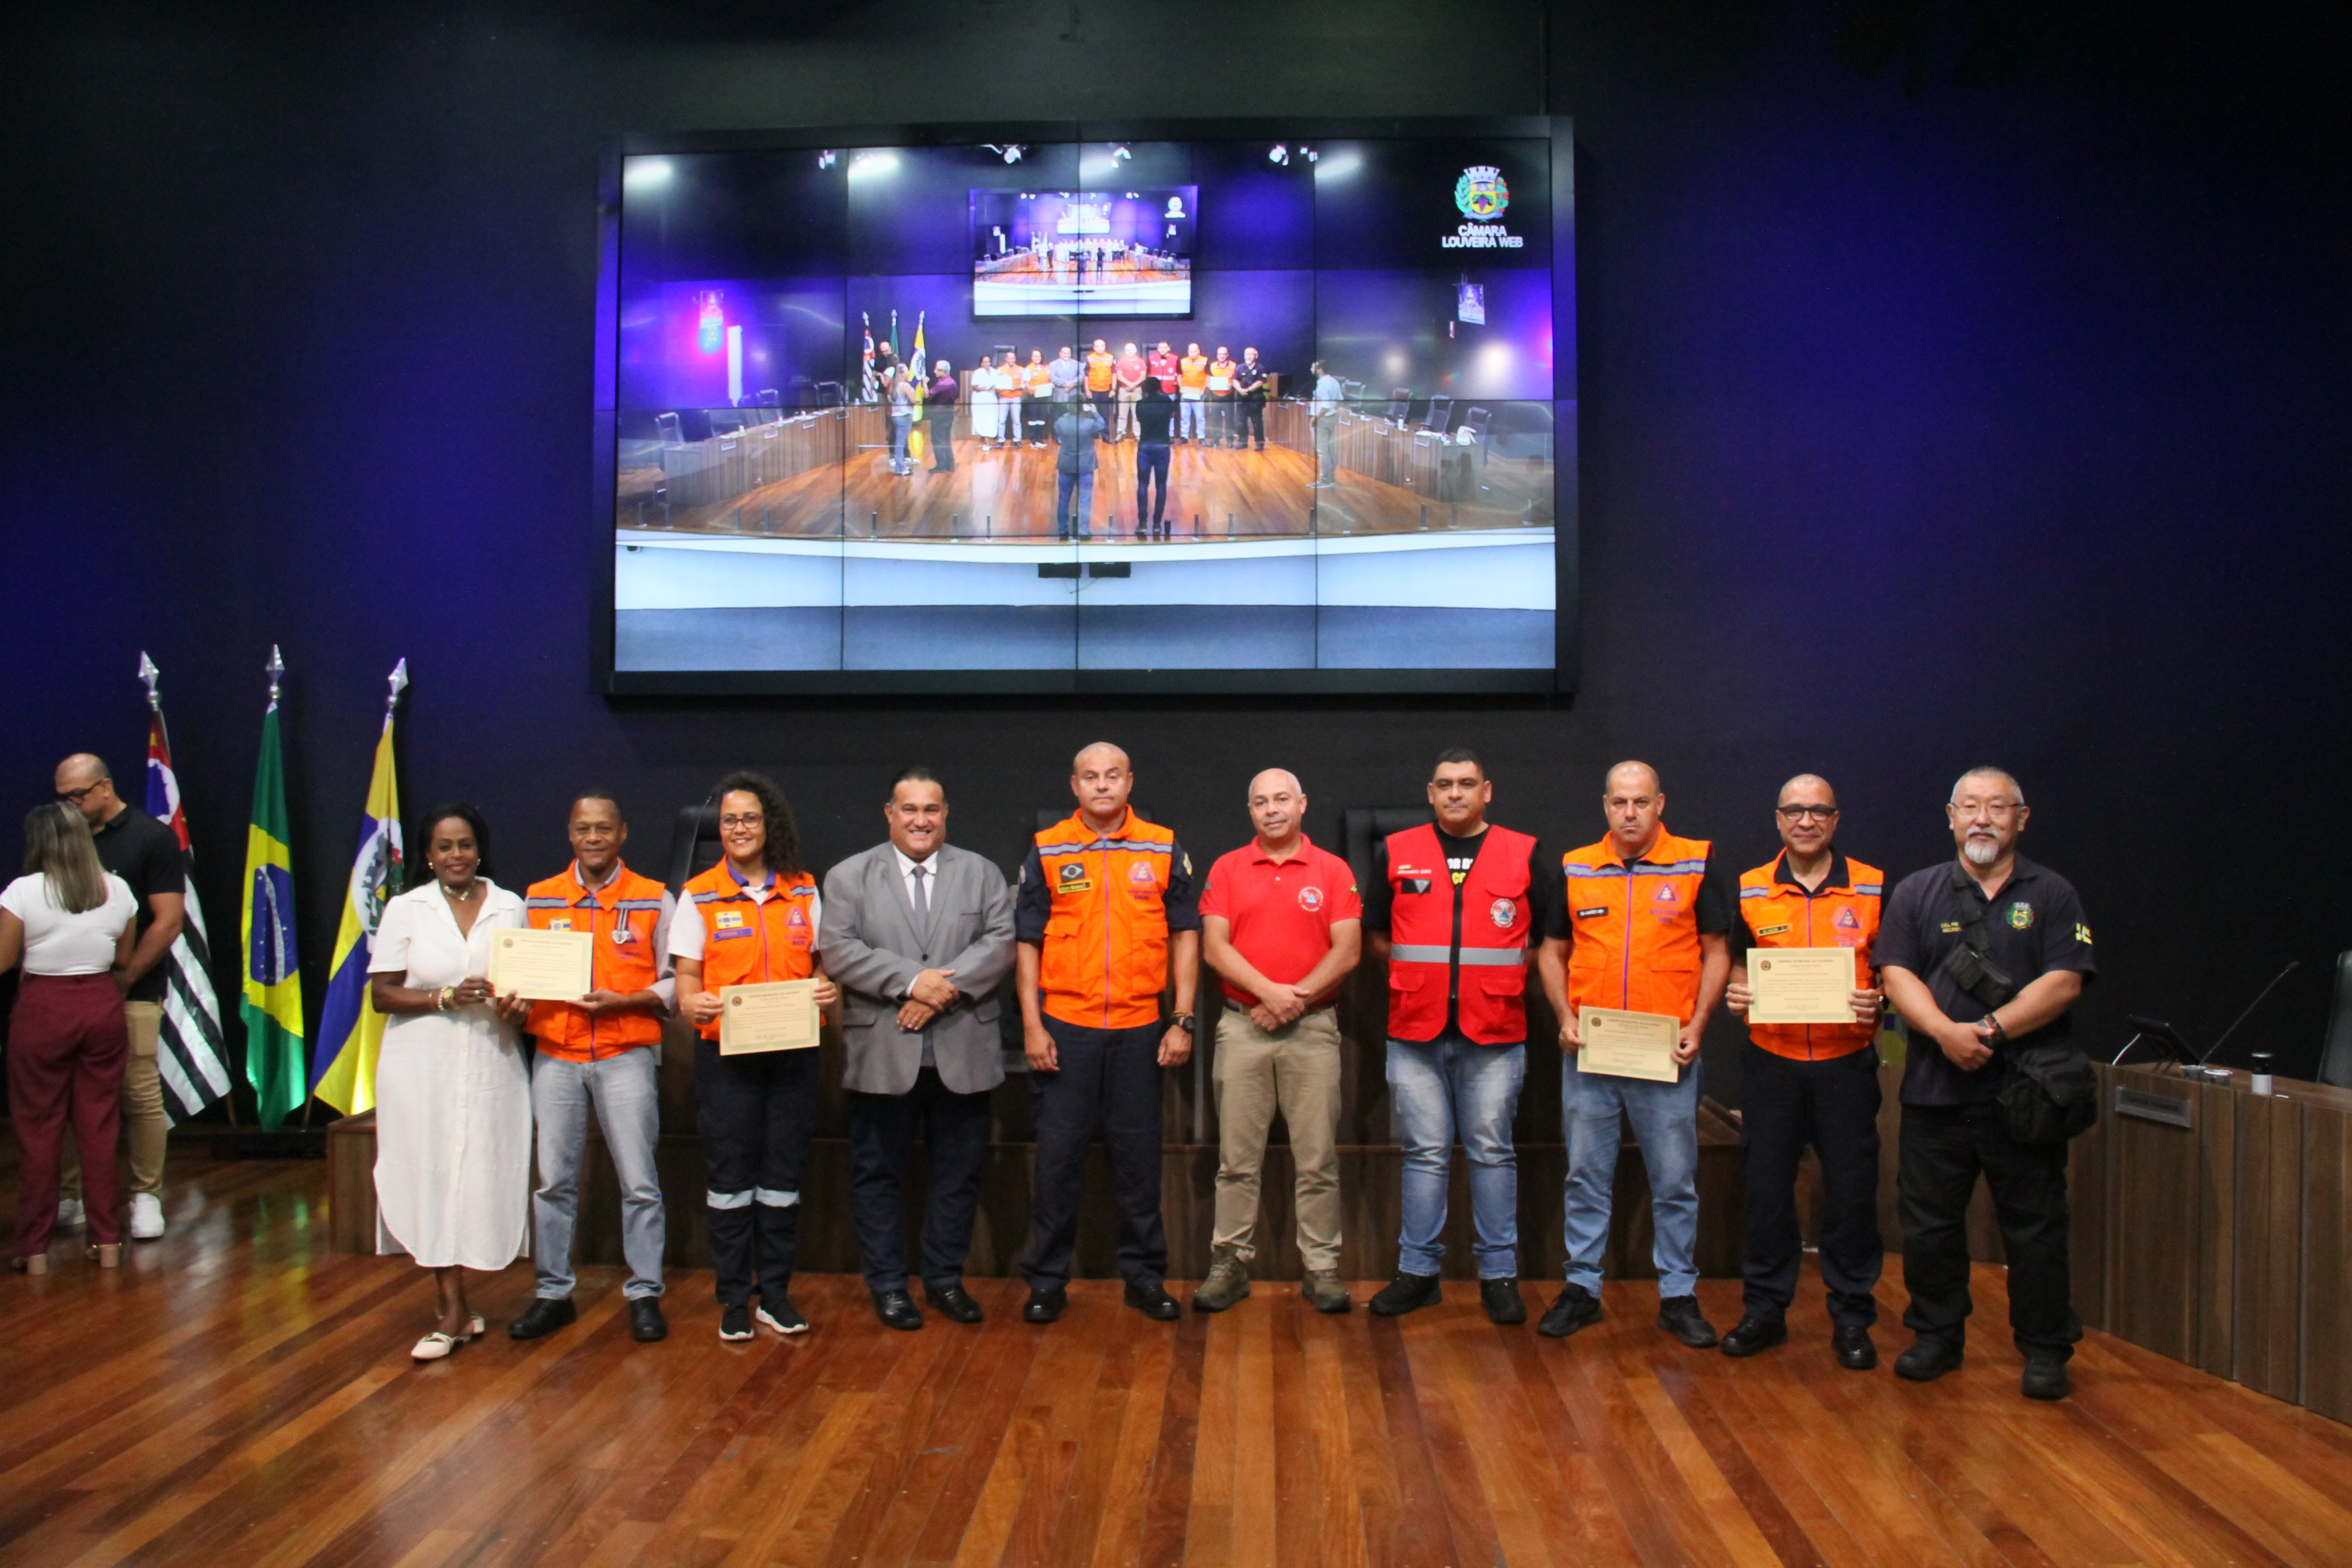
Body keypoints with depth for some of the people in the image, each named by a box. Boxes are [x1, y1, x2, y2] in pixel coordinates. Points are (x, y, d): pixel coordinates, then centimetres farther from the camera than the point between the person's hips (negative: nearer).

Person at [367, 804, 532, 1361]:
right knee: (432, 1178, -3)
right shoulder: (405, 909, 2)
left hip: (492, 1065, 2)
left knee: (483, 1176, 1)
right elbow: (382, 995, -2)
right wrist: (446, 998, -16)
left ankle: (454, 1306, 17)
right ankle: (454, 1310, 4)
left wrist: (519, 1004, -7)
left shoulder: (511, 908, 8)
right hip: (421, 1068, -1)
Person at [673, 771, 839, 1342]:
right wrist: (691, 1003, -21)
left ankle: (775, 1292, 16)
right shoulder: (700, 895, 3)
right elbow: (687, 978, 0)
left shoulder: (803, 890, 8)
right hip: (725, 1054, -2)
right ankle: (734, 1299, 12)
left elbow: (821, 963, 13)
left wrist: (829, 989, -9)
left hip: (792, 1053, 2)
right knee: (730, 1175, 2)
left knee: (785, 1175, 6)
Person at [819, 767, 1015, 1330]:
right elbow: (838, 950, -6)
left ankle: (945, 1278, 24)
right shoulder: (849, 877, 6)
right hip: (882, 1054, -1)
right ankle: (888, 1284, 19)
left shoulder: (982, 873, 9)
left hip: (962, 1055, 1)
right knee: (877, 1172, 6)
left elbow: (1001, 941, -3)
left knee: (960, 1171, 9)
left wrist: (947, 988, -17)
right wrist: (912, 981, -17)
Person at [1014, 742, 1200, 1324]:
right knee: (1059, 1153, 4)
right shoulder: (1047, 851, 2)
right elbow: (1028, 943, 3)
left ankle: (1144, 1275, 20)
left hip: (1139, 1028, 1)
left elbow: (1185, 936, 6)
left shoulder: (1164, 850, 4)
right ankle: (1048, 1277, 15)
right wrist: (1032, 1026, -4)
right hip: (1065, 1026, -1)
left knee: (1139, 1156, 8)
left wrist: (1182, 1022, 0)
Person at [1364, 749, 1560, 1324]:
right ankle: (1417, 1270, 14)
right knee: (1425, 1154, 6)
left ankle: (1500, 1275, 14)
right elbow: (1377, 936, 15)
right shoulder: (1396, 854, 7)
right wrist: (1421, 973, 6)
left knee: (1492, 1153, 5)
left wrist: (1507, 974, 3)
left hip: (1495, 1034, -1)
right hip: (1415, 1031, 1)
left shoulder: (1525, 855, 5)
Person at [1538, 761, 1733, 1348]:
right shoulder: (1574, 869, 7)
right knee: (1586, 1176, 9)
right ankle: (1582, 1287, 19)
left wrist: (1697, 1025, -7)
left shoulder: (1697, 864, 1)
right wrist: (1566, 1019, -1)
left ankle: (1679, 1295, 17)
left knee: (1674, 1181, 6)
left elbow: (1716, 951, 3)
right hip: (1589, 1053, 2)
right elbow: (1553, 952, 12)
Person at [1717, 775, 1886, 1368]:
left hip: (1846, 1061, -1)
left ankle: (1852, 1318, 16)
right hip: (1770, 1060, 1)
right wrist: (1735, 994, -8)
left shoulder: (1874, 888, 2)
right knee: (1767, 1186, 6)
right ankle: (1765, 1308, 19)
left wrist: (1879, 1002, -13)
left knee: (1852, 1190, 3)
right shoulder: (1750, 891, 5)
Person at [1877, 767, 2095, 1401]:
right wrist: (1946, 1031, -17)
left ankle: (2045, 1350, 16)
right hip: (1935, 1088, 2)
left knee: (2036, 1225, 4)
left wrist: (1992, 1030, -16)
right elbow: (1896, 974, -1)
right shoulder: (1917, 892, 9)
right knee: (1929, 1221, 8)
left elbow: (2064, 982, -5)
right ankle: (1936, 1336, 23)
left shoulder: (2051, 894, 5)